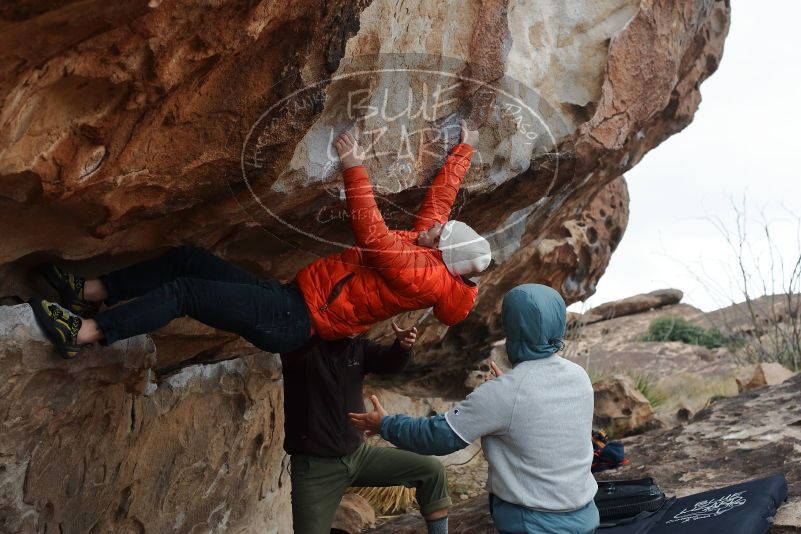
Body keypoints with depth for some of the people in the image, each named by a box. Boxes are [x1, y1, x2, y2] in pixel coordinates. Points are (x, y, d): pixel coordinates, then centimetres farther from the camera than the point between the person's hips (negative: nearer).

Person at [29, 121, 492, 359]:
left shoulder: (423, 276, -17)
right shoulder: (427, 243, 11)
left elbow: (372, 236, -30)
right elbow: (443, 194, 25)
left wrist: (355, 169, -32)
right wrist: (465, 149, 34)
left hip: (292, 318, -10)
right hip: (289, 300, 10)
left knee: (184, 292, -19)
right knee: (186, 259, 4)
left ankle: (82, 332, -14)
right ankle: (89, 292, 10)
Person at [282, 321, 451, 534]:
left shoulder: (358, 346, 5)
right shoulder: (302, 343, -9)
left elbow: (390, 362, -12)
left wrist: (402, 345, -35)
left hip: (359, 454, 5)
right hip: (314, 465, -5)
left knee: (432, 470, -2)